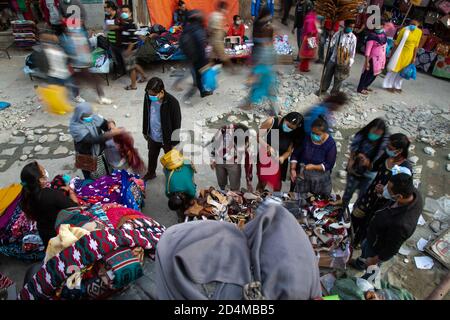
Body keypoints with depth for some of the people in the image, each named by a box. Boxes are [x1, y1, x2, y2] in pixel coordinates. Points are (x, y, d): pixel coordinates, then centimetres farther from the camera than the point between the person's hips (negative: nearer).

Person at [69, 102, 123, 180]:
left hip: (100, 155, 5)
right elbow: (93, 140, -37)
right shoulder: (76, 128, -27)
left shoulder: (94, 117, -10)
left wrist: (111, 124, -35)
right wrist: (112, 133, -45)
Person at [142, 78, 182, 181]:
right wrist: (145, 131, 12)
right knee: (152, 156, 28)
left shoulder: (172, 102, -30)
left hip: (167, 138, -5)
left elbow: (176, 123, -20)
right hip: (152, 136, 5)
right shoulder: (148, 97, -15)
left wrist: (174, 142, -13)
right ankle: (151, 173, 56)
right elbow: (146, 115, 3)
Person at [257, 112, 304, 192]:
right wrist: (267, 147, -34)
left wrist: (282, 158, -30)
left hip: (279, 162, 2)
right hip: (264, 159, -1)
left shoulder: (294, 135, -15)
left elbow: (289, 151, -8)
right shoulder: (271, 121, -22)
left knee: (277, 185, 16)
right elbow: (258, 137, -18)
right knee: (262, 183, 12)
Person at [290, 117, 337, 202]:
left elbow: (329, 164, -13)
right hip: (302, 174, 1)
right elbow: (295, 154, -3)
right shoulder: (306, 138, -12)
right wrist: (293, 169, -14)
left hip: (320, 175, -1)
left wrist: (314, 167, -25)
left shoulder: (331, 144, -14)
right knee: (299, 200, 10)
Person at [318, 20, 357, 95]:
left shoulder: (353, 37, -6)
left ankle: (334, 93, 23)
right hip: (333, 59, 2)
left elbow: (353, 52, -6)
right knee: (327, 76, 13)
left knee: (338, 79, 7)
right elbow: (331, 45, 2)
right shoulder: (338, 34, -2)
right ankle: (323, 90, 31)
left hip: (343, 63, -2)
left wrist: (349, 65, -8)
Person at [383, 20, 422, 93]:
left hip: (409, 54, 4)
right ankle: (389, 85, 17)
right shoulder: (404, 30, -14)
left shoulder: (419, 32, -3)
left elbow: (416, 45, 3)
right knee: (394, 68, 5)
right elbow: (396, 43, -10)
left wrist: (414, 57, 3)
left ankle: (397, 86, 24)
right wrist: (392, 54, -9)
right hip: (400, 52, -4)